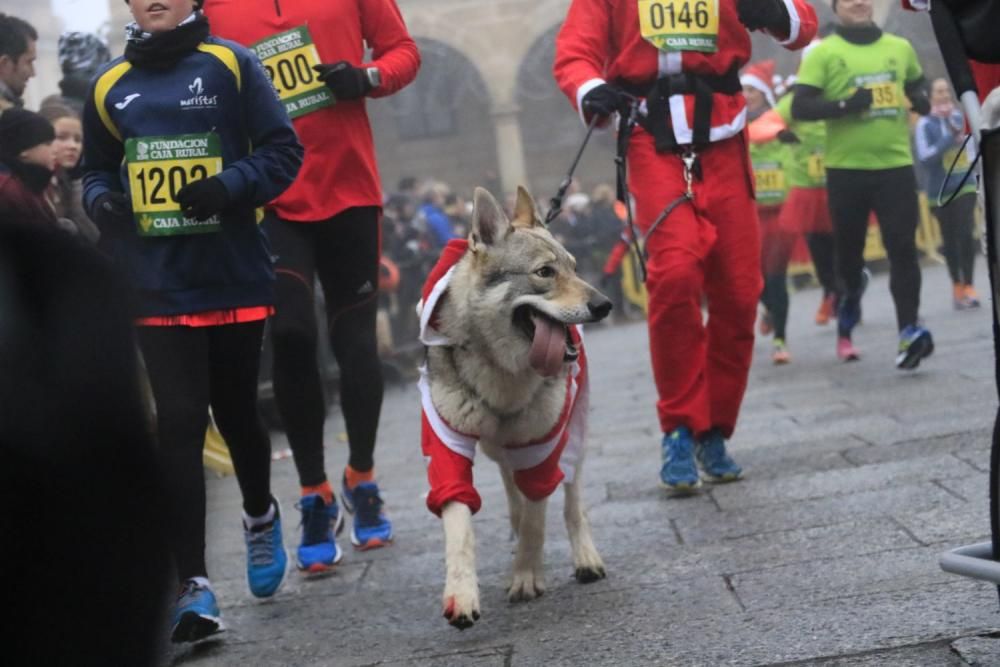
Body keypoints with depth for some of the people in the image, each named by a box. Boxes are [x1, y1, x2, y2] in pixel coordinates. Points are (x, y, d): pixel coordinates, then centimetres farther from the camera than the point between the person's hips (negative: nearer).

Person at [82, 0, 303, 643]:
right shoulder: (110, 86, 8)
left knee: (236, 412, 13)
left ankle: (261, 516, 43)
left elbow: (283, 151, -3)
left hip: (236, 277, -1)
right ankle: (193, 585, -6)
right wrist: (103, 201, -3)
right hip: (157, 284, 1)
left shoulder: (231, 65, -1)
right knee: (179, 423, -7)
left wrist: (232, 184, -20)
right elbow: (97, 169, 20)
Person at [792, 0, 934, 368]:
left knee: (903, 248, -9)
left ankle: (909, 331, -14)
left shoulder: (900, 47, 9)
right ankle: (851, 298, 40)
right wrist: (845, 105, -22)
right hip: (846, 168, -2)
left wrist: (921, 99, 4)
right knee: (849, 248, 9)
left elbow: (917, 83, 28)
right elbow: (800, 106, -9)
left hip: (895, 165, 2)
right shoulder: (824, 53, -3)